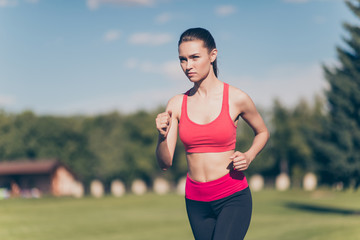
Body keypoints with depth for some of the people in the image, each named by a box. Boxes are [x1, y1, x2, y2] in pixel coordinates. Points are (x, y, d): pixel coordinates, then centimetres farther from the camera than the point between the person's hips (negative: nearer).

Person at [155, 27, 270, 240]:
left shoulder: (236, 99, -5)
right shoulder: (177, 104, 2)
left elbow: (263, 132, 14)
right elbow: (165, 163, 0)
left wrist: (248, 157, -6)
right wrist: (162, 136, -20)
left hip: (232, 199, -4)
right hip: (197, 201, 4)